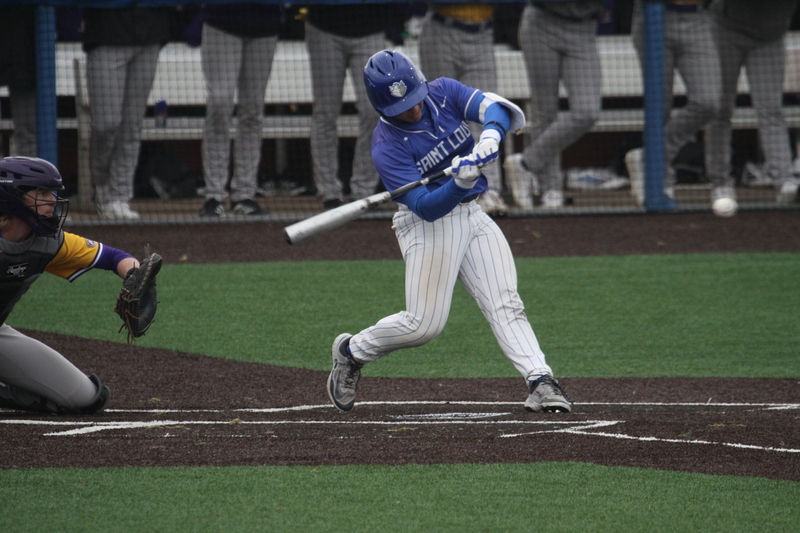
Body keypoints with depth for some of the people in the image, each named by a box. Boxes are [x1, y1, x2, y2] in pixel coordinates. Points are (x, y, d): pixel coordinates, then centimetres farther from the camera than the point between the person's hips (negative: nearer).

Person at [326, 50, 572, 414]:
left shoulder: (444, 93, -2)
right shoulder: (387, 147, -18)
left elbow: (496, 108, -16)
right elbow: (427, 207, -25)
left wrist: (489, 139, -37)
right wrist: (460, 183, -42)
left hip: (473, 216, 5)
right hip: (429, 225, -5)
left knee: (505, 304, -9)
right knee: (424, 323, -7)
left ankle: (540, 383, -19)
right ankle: (351, 352, 17)